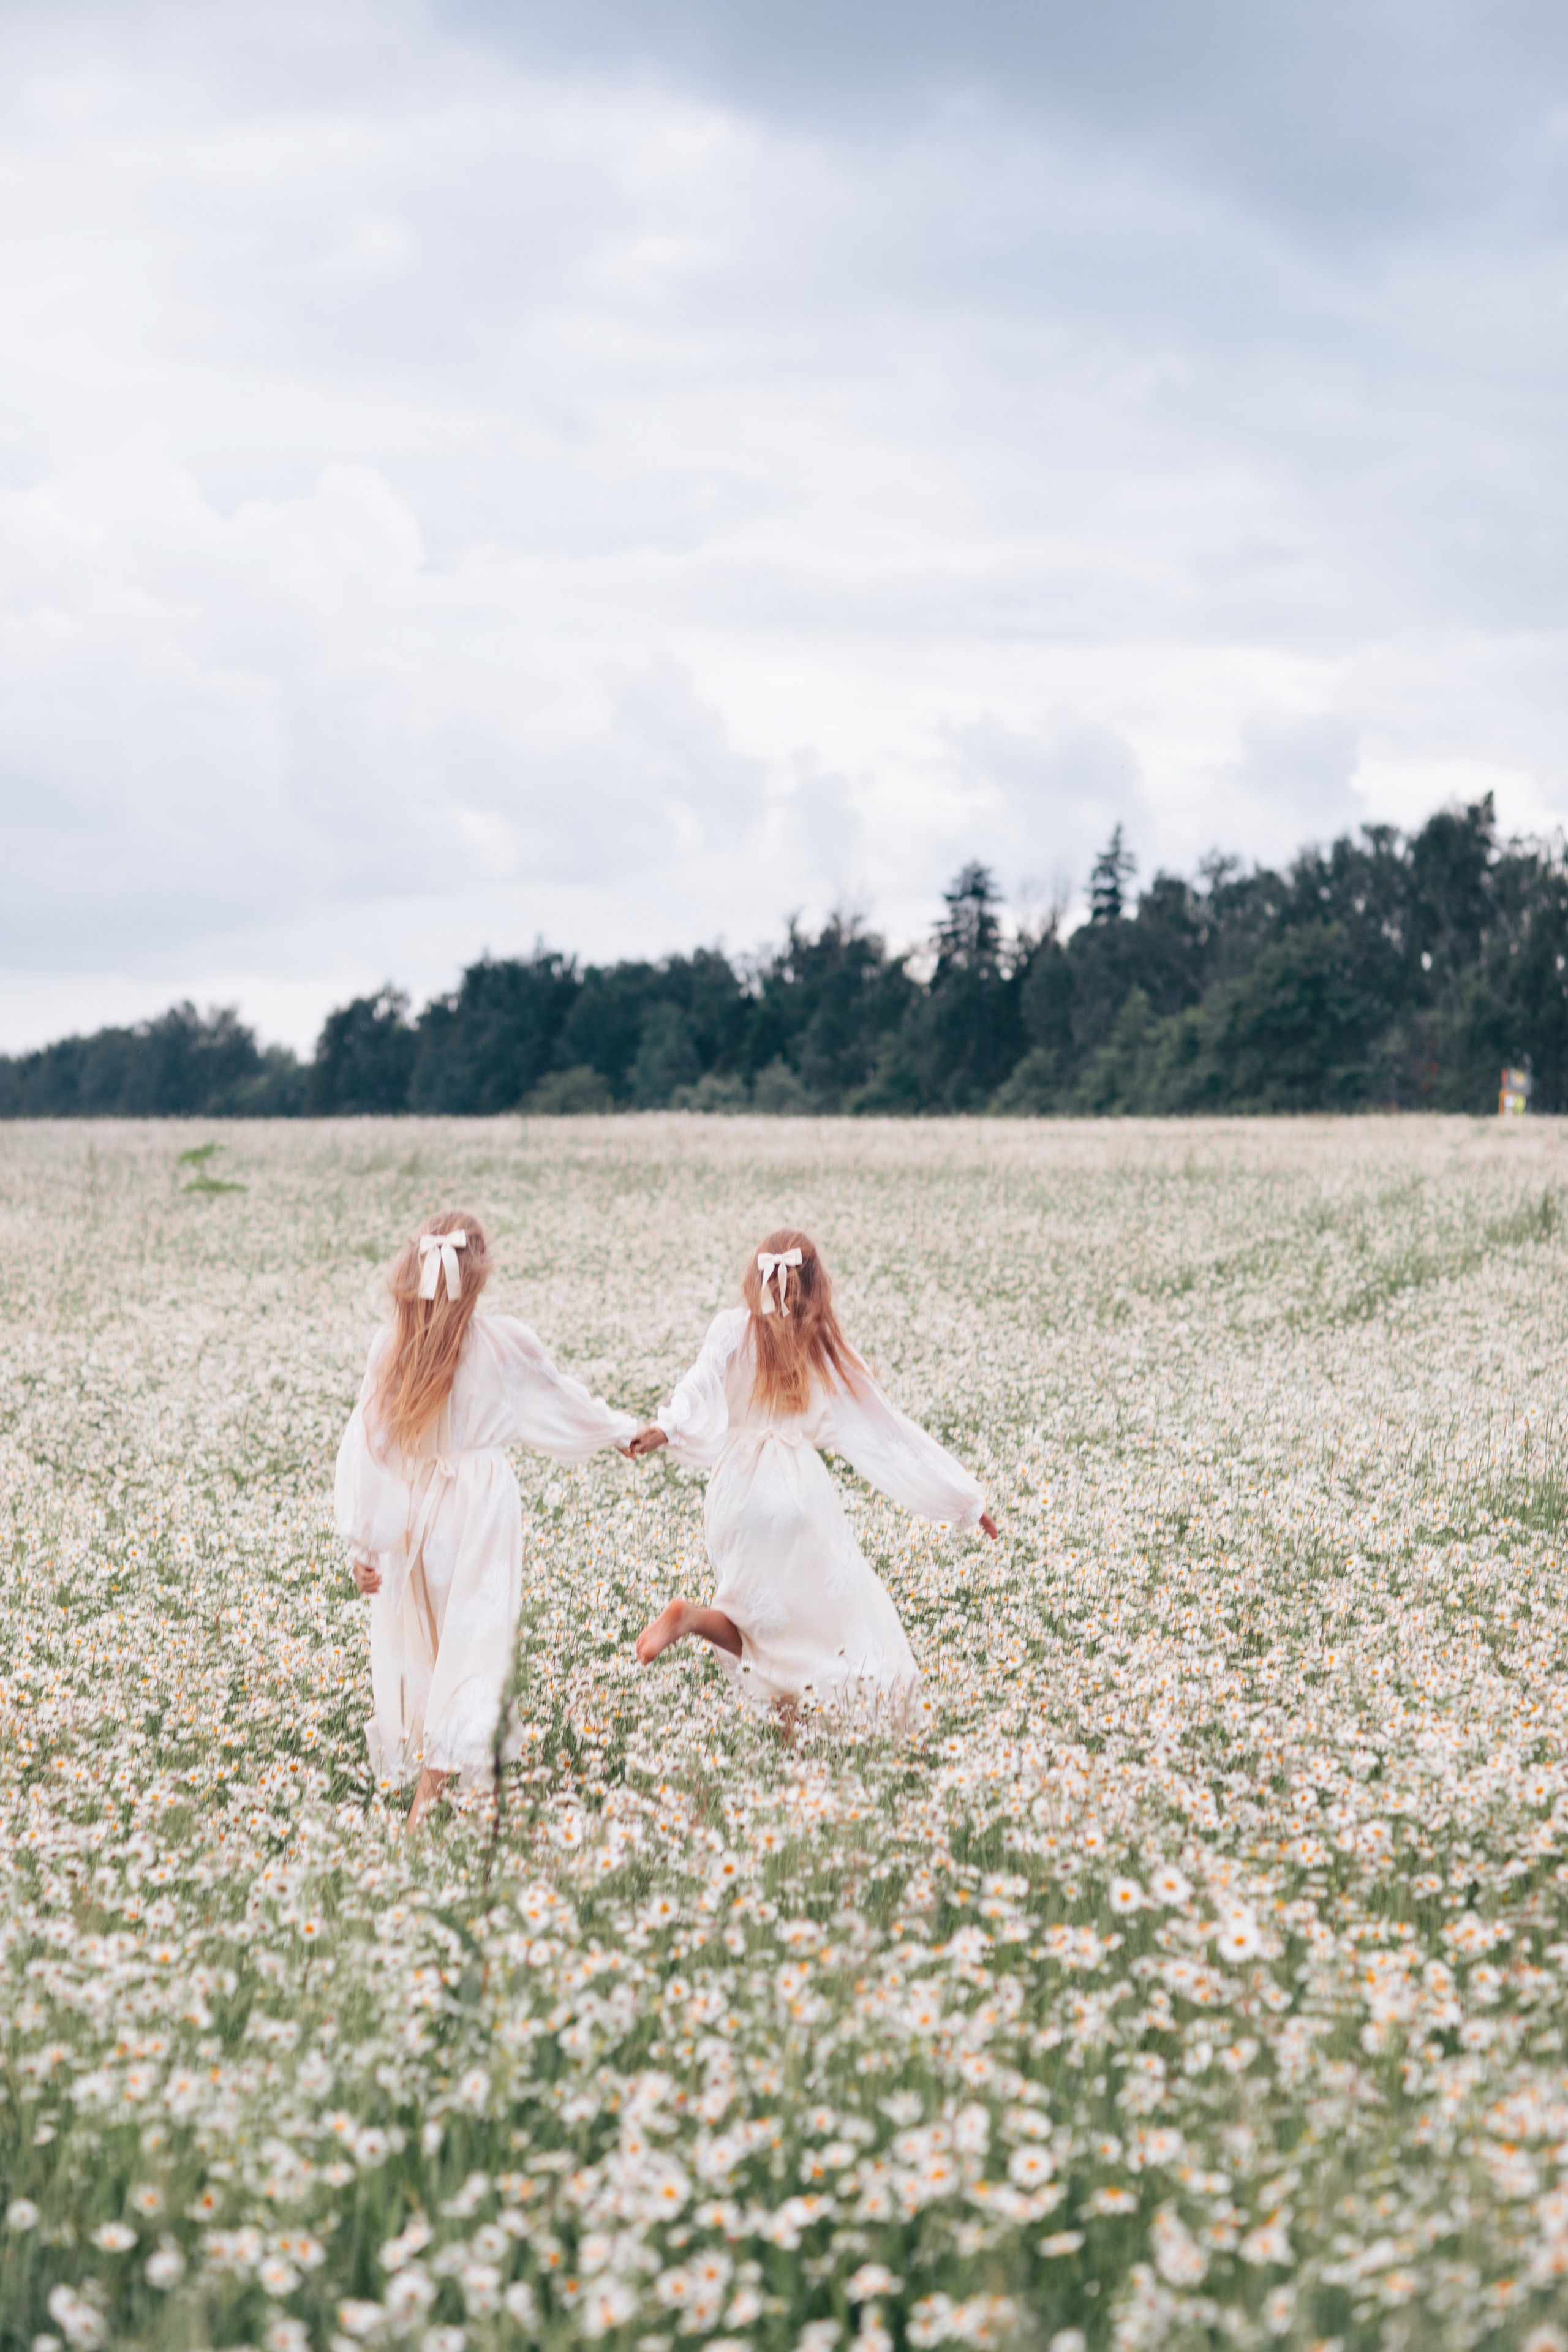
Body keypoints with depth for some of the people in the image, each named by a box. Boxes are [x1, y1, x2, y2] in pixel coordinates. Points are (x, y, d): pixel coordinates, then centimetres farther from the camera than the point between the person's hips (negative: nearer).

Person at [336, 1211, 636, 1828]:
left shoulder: (392, 1344, -10)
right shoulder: (503, 1341, -12)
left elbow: (367, 1441, -11)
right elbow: (560, 1398, 5)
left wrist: (362, 1540, -6)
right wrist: (619, 1430, 24)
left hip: (409, 1503, 2)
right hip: (479, 1502, -2)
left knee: (413, 1638, 18)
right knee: (472, 1638, 4)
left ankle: (420, 1763, 28)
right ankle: (433, 1784, -2)